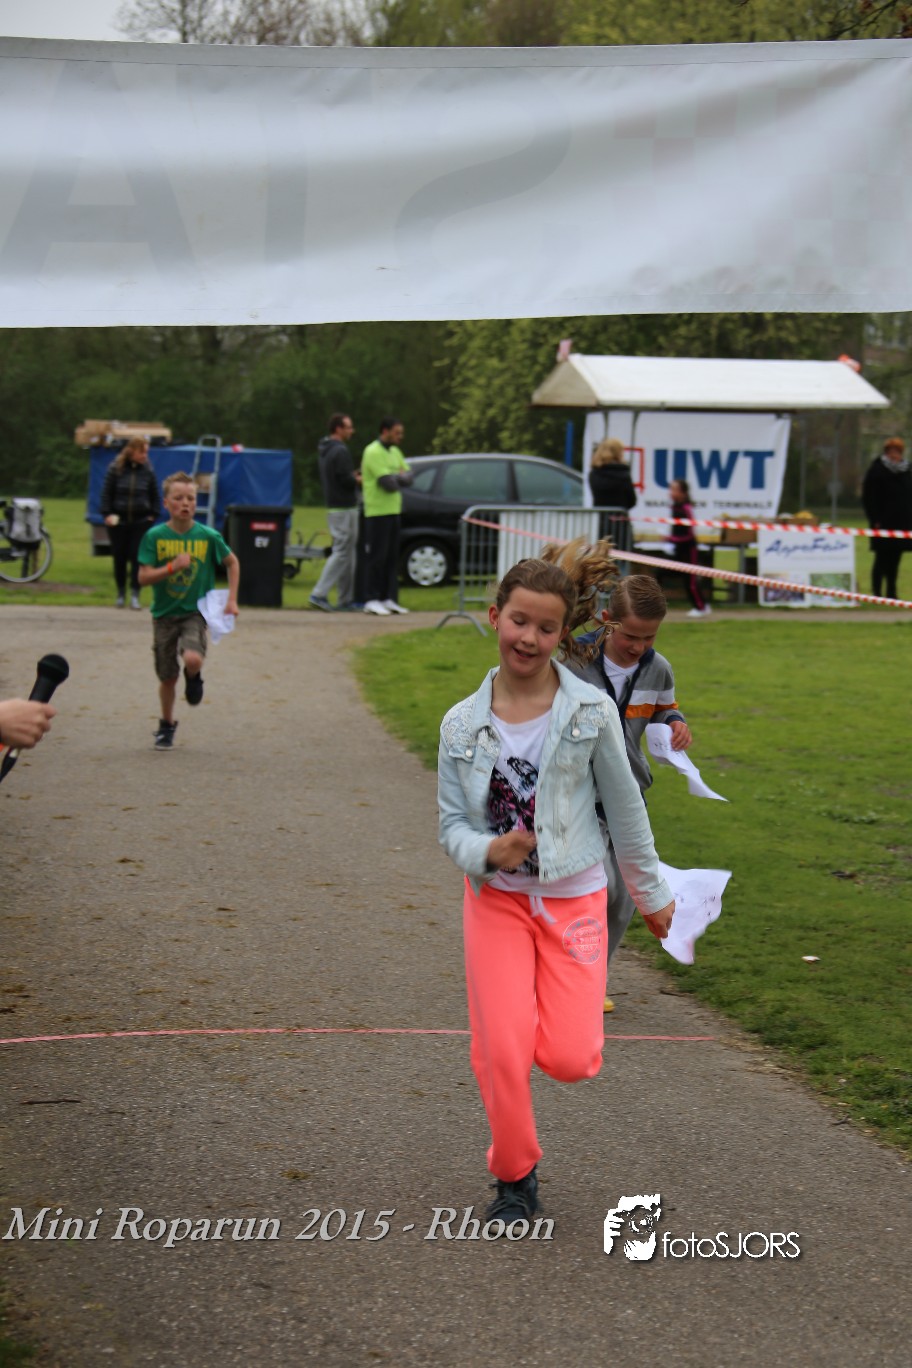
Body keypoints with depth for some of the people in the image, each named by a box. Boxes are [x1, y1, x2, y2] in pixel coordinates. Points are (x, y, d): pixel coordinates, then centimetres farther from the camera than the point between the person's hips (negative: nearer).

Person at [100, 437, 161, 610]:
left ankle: (135, 595, -4)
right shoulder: (115, 469, -3)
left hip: (141, 521, 0)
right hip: (118, 521, 0)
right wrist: (107, 514, -6)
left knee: (137, 557, -6)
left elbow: (155, 496, 10)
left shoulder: (148, 471, 1)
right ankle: (121, 594, 21)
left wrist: (153, 515, 2)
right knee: (119, 558, 7)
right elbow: (107, 493, 2)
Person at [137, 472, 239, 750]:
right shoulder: (154, 536, -7)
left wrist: (232, 599, 4)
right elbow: (143, 577, -11)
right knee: (167, 677, 9)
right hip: (164, 614, 1)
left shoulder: (208, 536, -6)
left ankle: (193, 676, 9)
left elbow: (232, 563, 10)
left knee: (193, 659, -28)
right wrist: (172, 567, -25)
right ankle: (167, 725, 33)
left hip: (195, 612, -1)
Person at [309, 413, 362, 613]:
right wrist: (360, 480, -2)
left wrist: (353, 475, 11)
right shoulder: (340, 451, -17)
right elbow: (347, 481, -21)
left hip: (333, 506, 10)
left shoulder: (324, 450, 14)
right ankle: (319, 594, -12)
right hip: (344, 508, -10)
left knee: (346, 553, 13)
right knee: (342, 553, -8)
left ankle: (346, 599, 15)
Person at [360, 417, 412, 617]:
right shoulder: (373, 452, -13)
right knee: (376, 557, -6)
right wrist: (400, 476, 0)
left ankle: (389, 598, 12)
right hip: (377, 512, -8)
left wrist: (396, 477, -11)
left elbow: (408, 477, 9)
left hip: (393, 510, 8)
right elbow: (388, 483, -21)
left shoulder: (395, 452, 16)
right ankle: (371, 600, -2)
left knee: (392, 557, 8)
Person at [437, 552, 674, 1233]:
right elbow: (451, 823, 0)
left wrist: (652, 893, 12)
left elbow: (624, 806, 4)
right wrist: (488, 852, -23)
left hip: (573, 896, -1)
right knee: (502, 1050, -8)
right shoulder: (463, 724, -4)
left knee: (569, 1058, -11)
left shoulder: (591, 711, -7)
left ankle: (556, 1014, 26)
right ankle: (515, 1177, 16)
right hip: (495, 899, 1)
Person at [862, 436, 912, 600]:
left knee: (895, 558, 7)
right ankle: (876, 592, 0)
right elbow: (869, 498, -7)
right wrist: (875, 520, -14)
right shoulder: (877, 470, -4)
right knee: (882, 558, -4)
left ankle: (891, 592, 13)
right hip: (883, 523, -5)